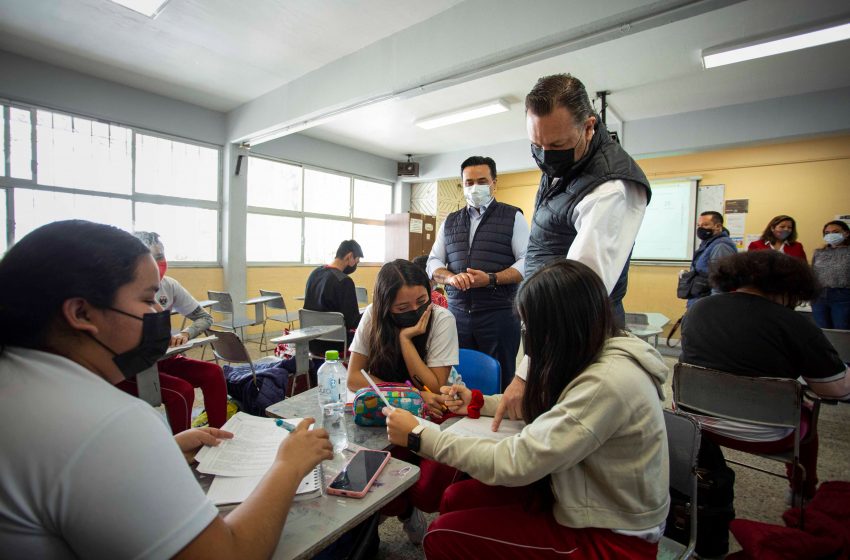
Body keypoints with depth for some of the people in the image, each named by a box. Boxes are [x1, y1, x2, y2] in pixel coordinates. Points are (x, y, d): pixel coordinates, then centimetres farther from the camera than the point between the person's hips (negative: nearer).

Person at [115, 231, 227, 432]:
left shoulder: (169, 285, -1)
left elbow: (205, 317, 3)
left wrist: (185, 334, -16)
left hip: (162, 358, 5)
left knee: (213, 373, -15)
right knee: (182, 391, -26)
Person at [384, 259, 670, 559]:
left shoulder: (608, 383, -32)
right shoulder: (602, 354, -3)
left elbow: (514, 462, -30)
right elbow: (545, 405, 12)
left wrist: (419, 436, -23)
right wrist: (480, 403, 6)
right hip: (585, 497, 8)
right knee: (456, 498, 3)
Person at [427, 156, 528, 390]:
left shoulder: (513, 217, 4)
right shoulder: (450, 221, 15)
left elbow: (527, 263, -4)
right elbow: (433, 262, 13)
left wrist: (491, 279, -18)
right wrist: (451, 277, -8)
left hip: (499, 315, -3)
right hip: (457, 314, 3)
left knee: (499, 383, 4)